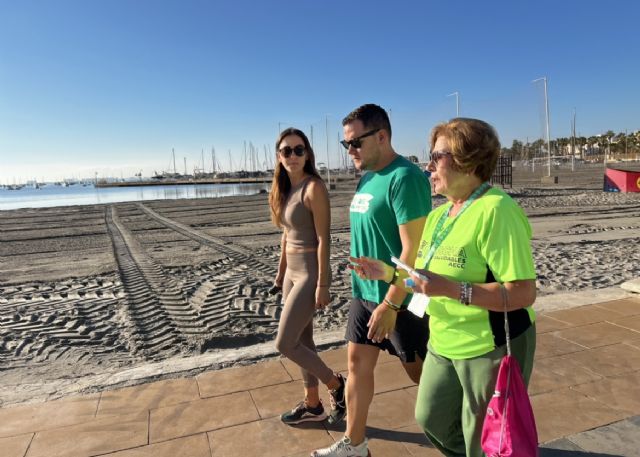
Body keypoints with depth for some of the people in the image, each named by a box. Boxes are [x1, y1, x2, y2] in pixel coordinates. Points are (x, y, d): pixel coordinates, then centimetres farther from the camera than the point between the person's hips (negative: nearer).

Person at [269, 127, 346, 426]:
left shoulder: (314, 187, -16)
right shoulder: (285, 188, 8)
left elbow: (323, 238, -18)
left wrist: (323, 284, -19)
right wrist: (280, 271, 18)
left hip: (310, 272, -8)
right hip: (292, 271, 8)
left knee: (284, 344, -4)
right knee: (302, 341, 16)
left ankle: (336, 384, 18)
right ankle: (312, 405, 33)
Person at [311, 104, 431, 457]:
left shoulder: (404, 177, -20)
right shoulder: (367, 178, 8)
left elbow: (413, 249, -24)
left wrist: (390, 303, -24)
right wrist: (363, 287, 17)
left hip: (397, 298, -8)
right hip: (363, 293, 8)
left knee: (421, 373, 11)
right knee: (357, 363, 14)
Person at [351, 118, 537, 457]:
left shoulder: (496, 210, -22)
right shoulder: (439, 215, 5)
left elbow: (524, 293, -27)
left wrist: (451, 290, -33)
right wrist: (388, 274, -2)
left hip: (491, 347, -8)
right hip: (444, 344, 8)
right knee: (431, 419, 24)